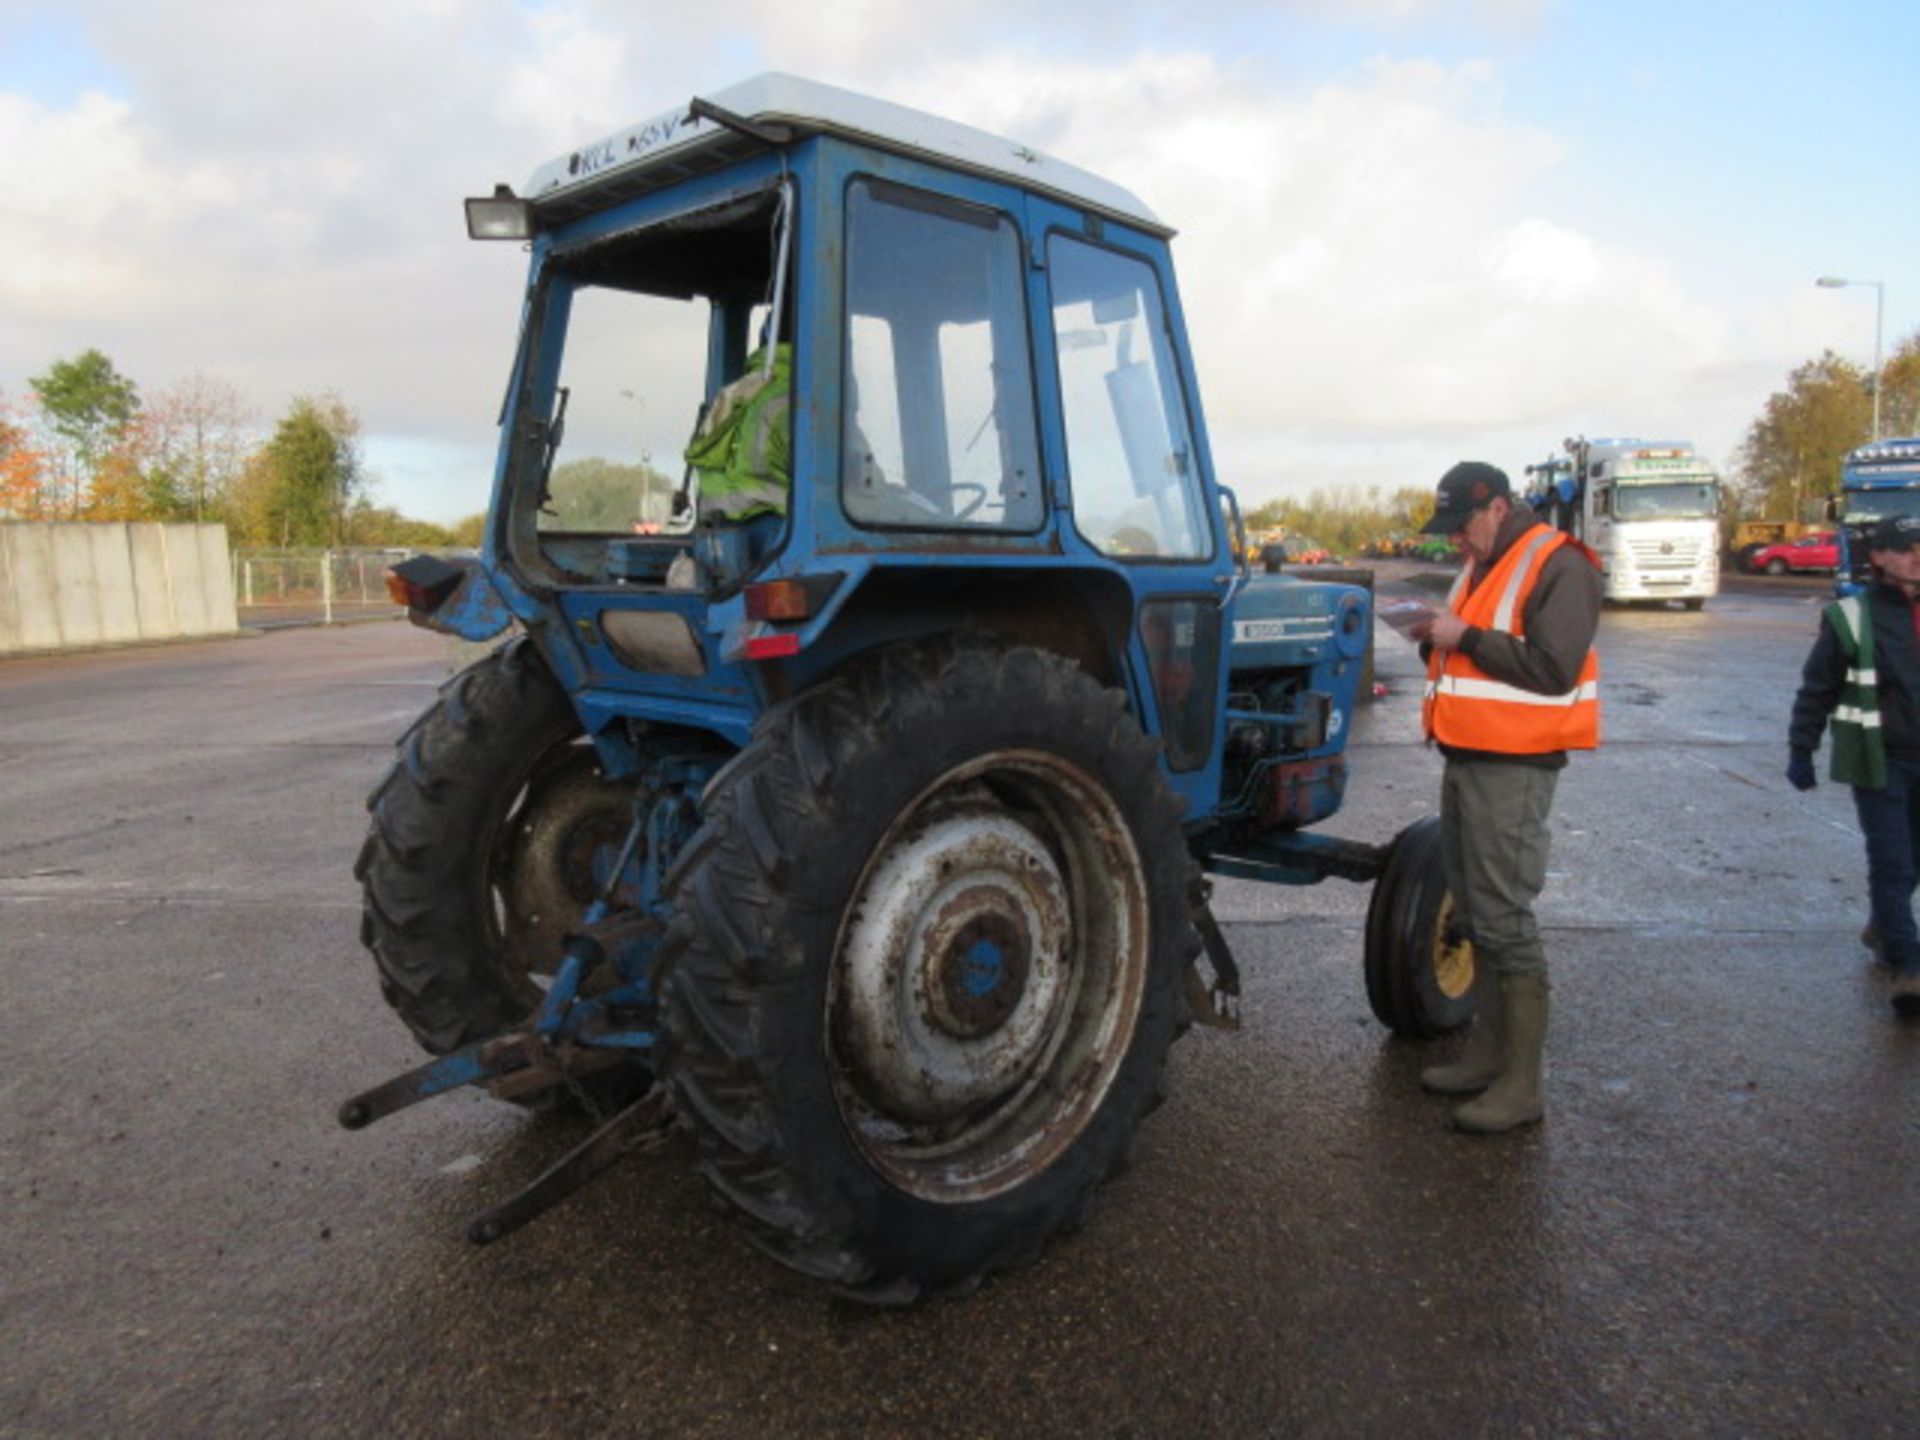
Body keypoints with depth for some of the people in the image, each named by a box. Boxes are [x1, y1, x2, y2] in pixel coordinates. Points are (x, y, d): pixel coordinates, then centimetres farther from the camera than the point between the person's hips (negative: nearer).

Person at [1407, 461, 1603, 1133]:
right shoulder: (1480, 567, 17)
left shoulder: (1557, 567, -12)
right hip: (1466, 757, 10)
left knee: (1504, 918, -7)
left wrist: (1466, 637, -19)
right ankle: (1489, 1052, 28)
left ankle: (1521, 1084, 2)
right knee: (1475, 913, 15)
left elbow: (1552, 667, -22)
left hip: (1513, 767, -10)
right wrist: (1437, 640, 4)